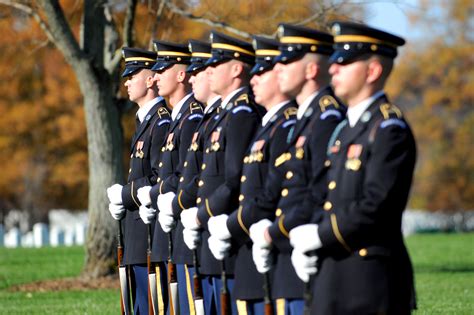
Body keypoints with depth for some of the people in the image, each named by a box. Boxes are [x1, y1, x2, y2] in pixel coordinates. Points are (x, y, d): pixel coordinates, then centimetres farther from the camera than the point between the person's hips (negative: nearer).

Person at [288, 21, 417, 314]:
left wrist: (319, 237, -14)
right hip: (335, 274, 9)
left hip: (371, 279, -9)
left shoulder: (390, 129, -12)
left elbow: (376, 205, -21)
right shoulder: (346, 128, 17)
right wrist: (305, 241, 2)